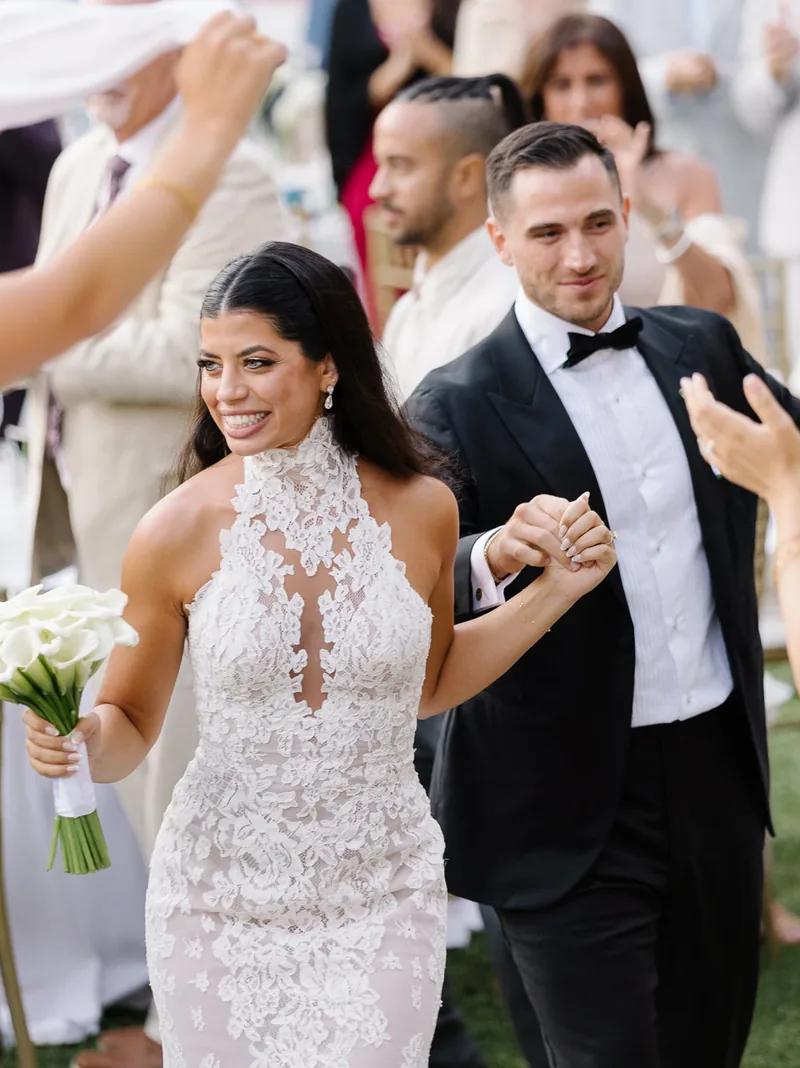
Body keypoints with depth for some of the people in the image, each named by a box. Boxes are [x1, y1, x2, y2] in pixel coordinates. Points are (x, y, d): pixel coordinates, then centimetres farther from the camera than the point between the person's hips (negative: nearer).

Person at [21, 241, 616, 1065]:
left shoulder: (420, 509, -5)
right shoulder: (177, 532, -11)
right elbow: (129, 725, 0)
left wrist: (556, 590, 3)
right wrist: (79, 737, -22)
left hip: (382, 897, 1)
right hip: (220, 898, 0)